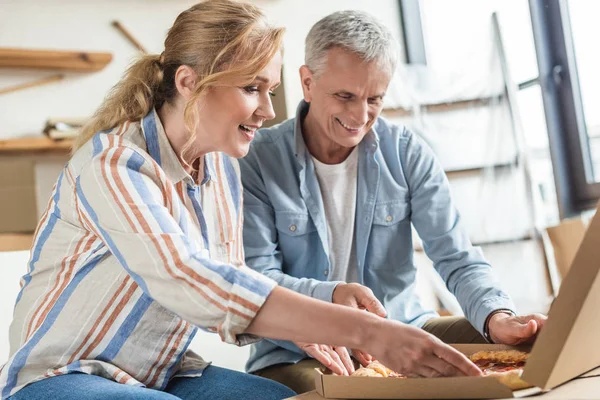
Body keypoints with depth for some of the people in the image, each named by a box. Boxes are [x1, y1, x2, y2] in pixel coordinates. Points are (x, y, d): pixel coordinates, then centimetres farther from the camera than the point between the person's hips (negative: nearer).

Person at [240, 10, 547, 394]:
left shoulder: (407, 152, -1)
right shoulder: (259, 160, -8)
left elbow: (457, 257, -5)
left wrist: (497, 316, -26)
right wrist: (330, 296, -33)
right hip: (300, 351, -2)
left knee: (521, 346, -16)